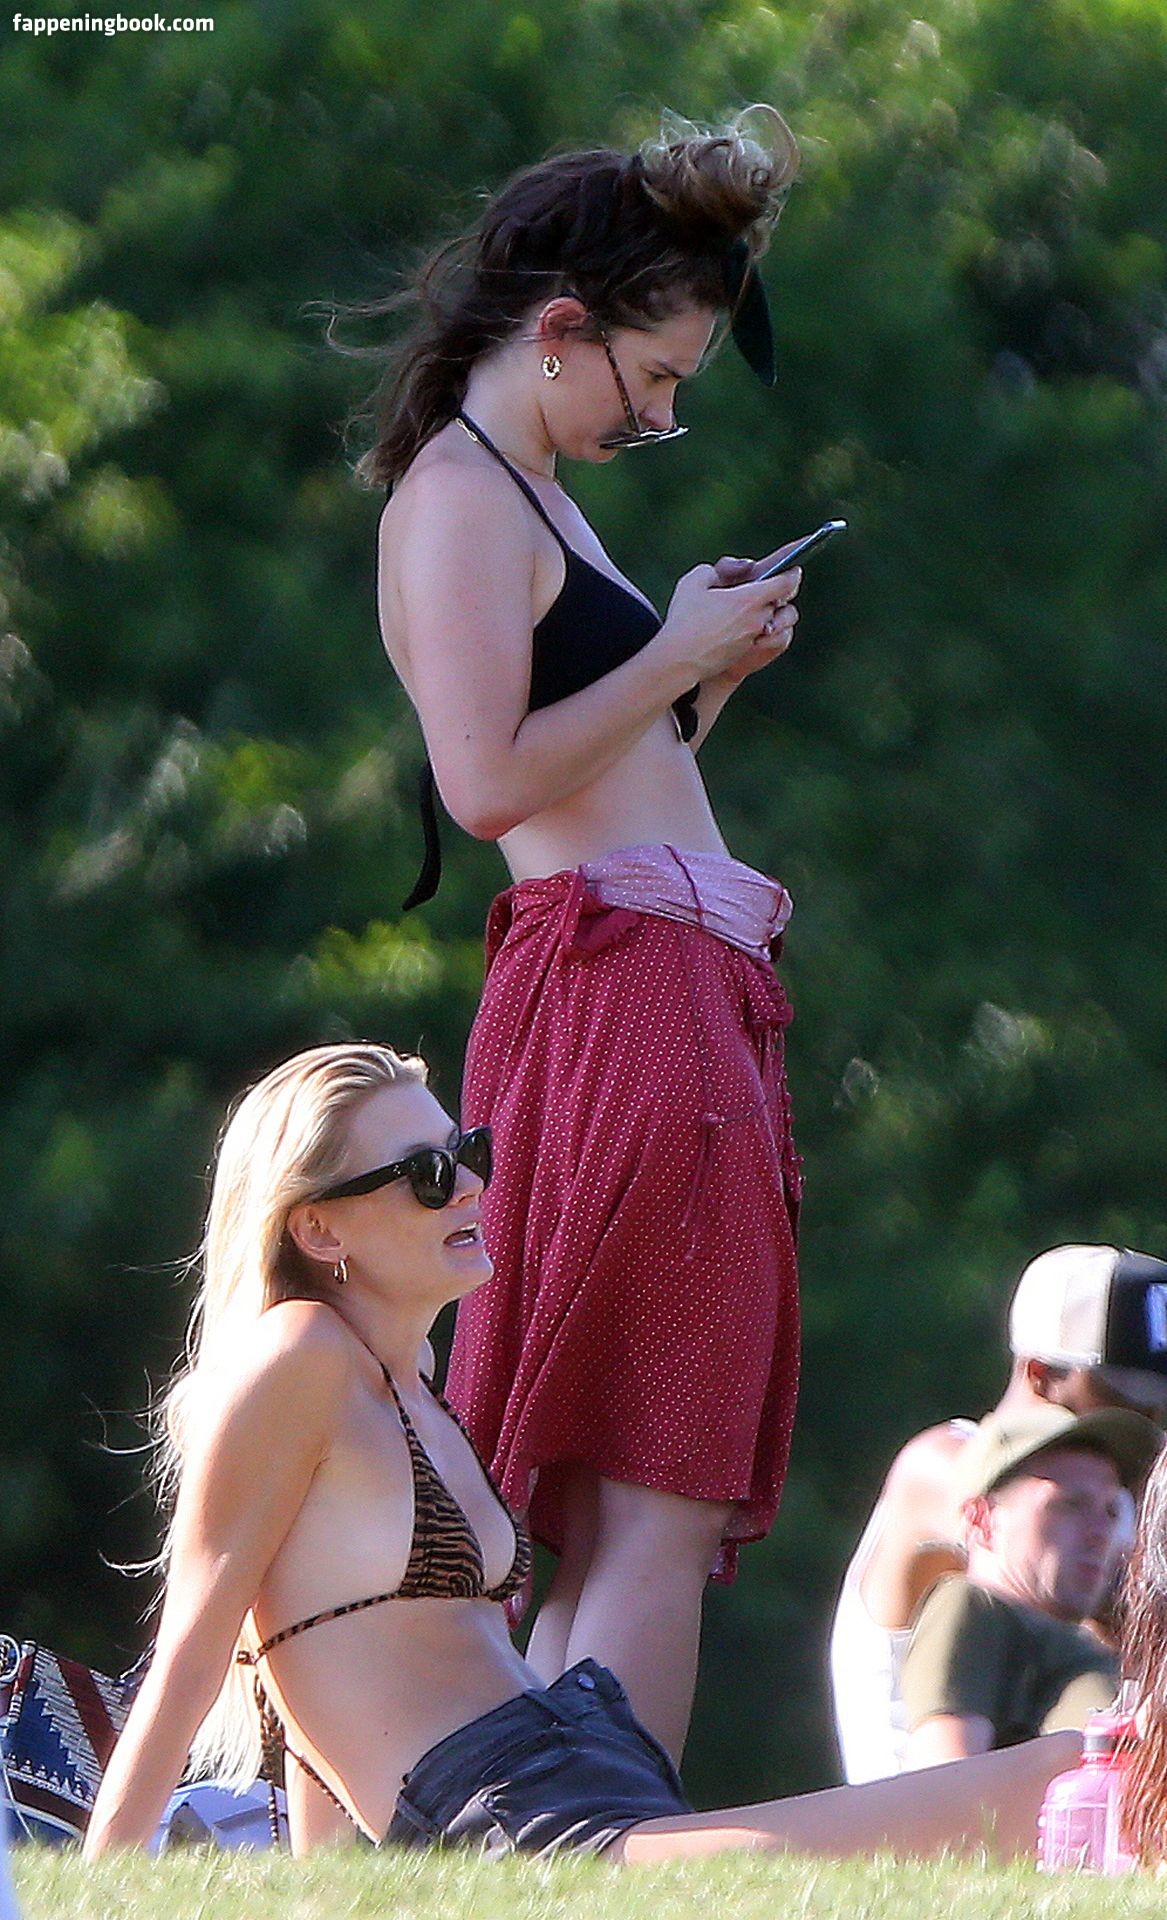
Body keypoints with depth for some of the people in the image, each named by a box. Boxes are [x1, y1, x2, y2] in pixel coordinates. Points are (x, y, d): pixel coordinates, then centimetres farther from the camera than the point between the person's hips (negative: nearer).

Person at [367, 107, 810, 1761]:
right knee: (653, 1517, -15)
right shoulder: (458, 493, -6)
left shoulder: (535, 496, 24)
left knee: (620, 1532, 6)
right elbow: (488, 781, -17)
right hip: (616, 990, -10)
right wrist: (681, 652, -9)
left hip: (683, 1003, 10)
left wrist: (717, 663, 15)